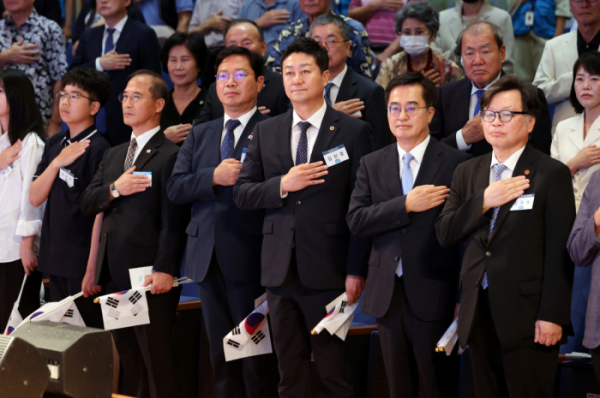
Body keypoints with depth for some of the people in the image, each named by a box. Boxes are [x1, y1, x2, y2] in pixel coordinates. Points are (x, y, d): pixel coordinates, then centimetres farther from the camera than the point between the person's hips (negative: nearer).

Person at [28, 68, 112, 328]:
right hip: (54, 258, 7)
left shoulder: (98, 149, -12)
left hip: (82, 263, -7)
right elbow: (35, 198, 6)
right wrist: (57, 162, -9)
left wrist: (93, 269, -16)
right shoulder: (54, 144, 10)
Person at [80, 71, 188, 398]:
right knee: (128, 364, 10)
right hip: (113, 274, 7)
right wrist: (114, 189, -7)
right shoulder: (113, 155, 19)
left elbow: (173, 220, -13)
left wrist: (165, 270, -20)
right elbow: (86, 205, 13)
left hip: (149, 275, -7)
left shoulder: (170, 155, -6)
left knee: (157, 365, -4)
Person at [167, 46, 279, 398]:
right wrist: (214, 178, -9)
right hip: (209, 260, 6)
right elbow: (175, 188, 5)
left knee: (258, 361, -2)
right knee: (222, 358, 10)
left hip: (251, 260, -6)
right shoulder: (200, 135, 17)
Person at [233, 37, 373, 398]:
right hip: (280, 269, 4)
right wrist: (282, 185, -11)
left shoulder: (353, 132, -2)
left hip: (327, 270, -4)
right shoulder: (266, 132, 11)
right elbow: (242, 194, 8)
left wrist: (356, 271, -10)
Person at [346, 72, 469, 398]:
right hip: (387, 295, 4)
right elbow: (355, 221, -3)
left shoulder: (456, 163, -4)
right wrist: (406, 205, -16)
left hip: (434, 295, -4)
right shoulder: (371, 165, 9)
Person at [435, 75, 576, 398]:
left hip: (527, 317, -5)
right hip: (479, 312, 5)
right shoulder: (467, 172, 15)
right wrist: (484, 201, -8)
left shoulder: (552, 174, -3)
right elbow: (444, 234, 7)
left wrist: (552, 316, -14)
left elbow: (559, 251, -8)